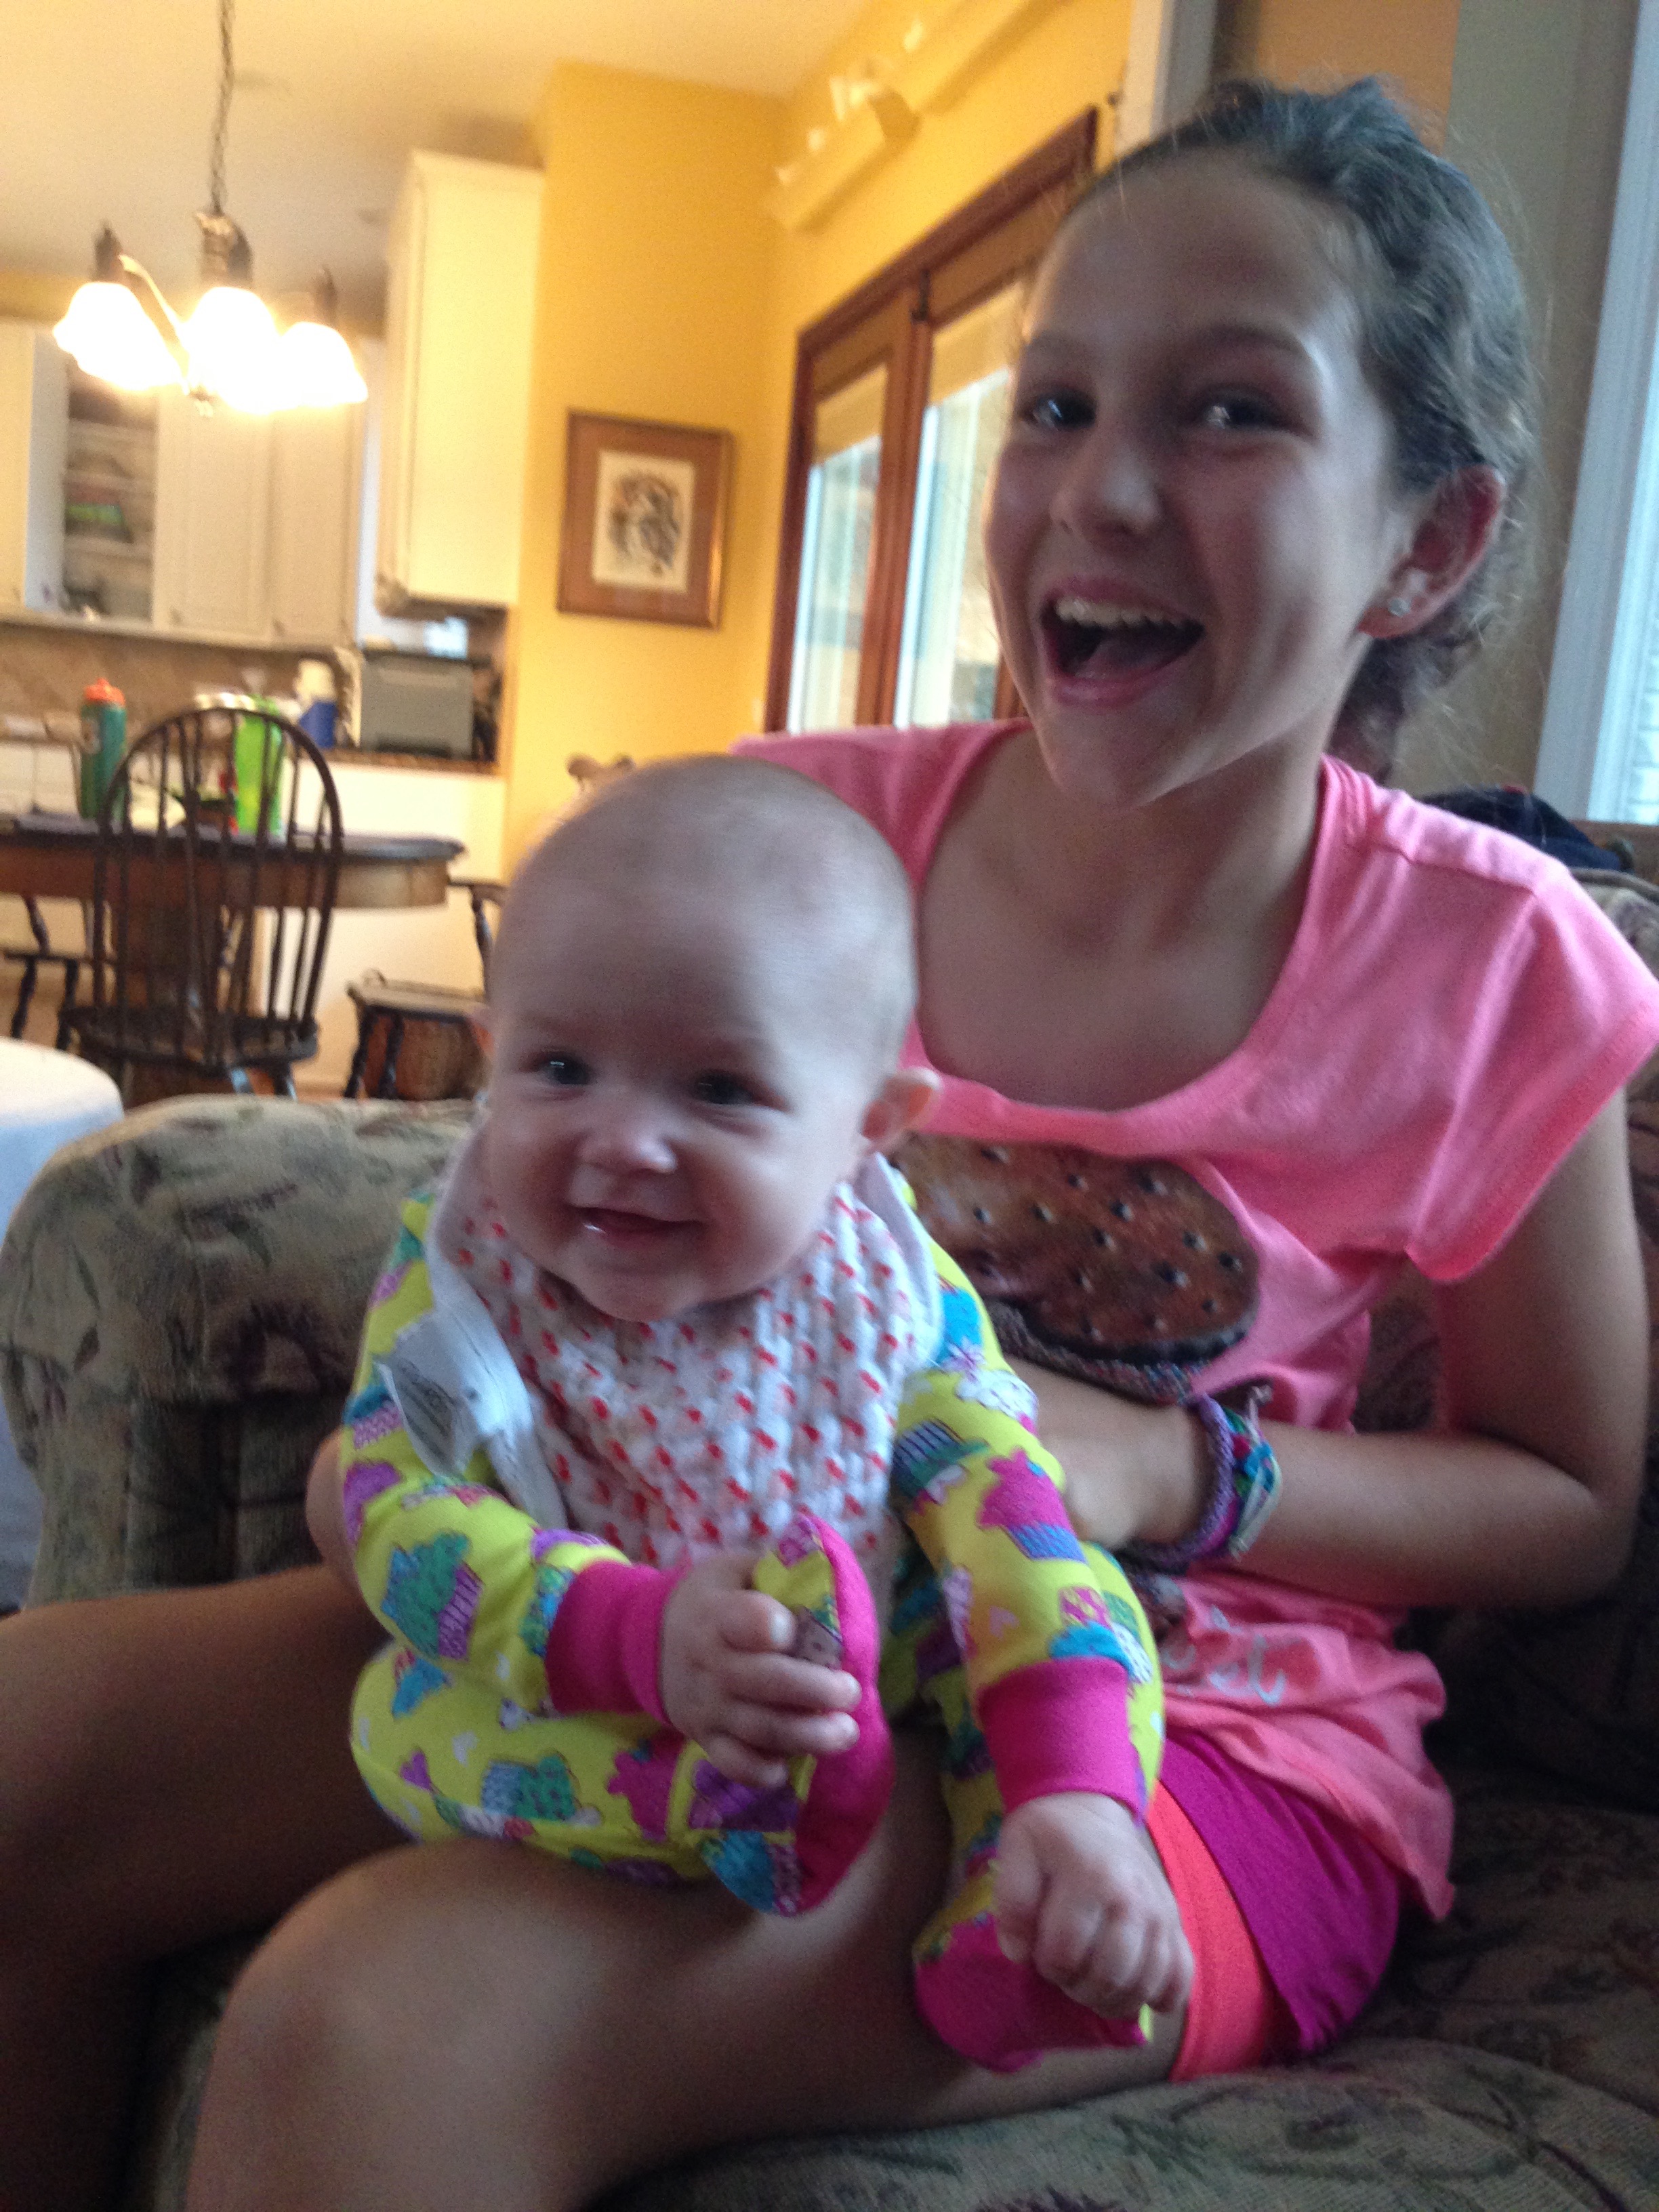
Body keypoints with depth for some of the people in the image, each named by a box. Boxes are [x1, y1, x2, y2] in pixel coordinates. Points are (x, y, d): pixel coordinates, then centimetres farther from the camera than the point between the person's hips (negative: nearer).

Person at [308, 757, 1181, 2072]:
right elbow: (397, 1510, -26)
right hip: (570, 1711, -1)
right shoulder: (457, 1273, -15)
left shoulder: (899, 1304, -14)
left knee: (1058, 1618, -15)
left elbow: (1012, 1532, -20)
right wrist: (638, 1638, -43)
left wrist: (1079, 1793, -37)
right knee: (413, 1707, -27)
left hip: (877, 1702, 1)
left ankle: (1012, 1931, -24)